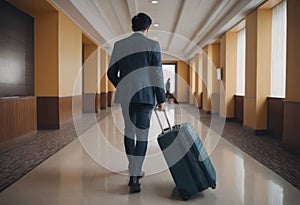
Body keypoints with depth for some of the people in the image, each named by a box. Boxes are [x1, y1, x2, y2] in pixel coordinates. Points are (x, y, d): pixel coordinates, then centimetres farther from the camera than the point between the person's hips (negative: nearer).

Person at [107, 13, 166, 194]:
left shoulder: (119, 45, 6)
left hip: (126, 95, 3)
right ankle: (134, 177, -3)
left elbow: (111, 73, 7)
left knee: (129, 131, 17)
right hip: (146, 95, -3)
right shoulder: (153, 45, -3)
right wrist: (161, 99, -1)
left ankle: (135, 169, 28)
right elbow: (157, 74, -8)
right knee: (142, 135, 2)